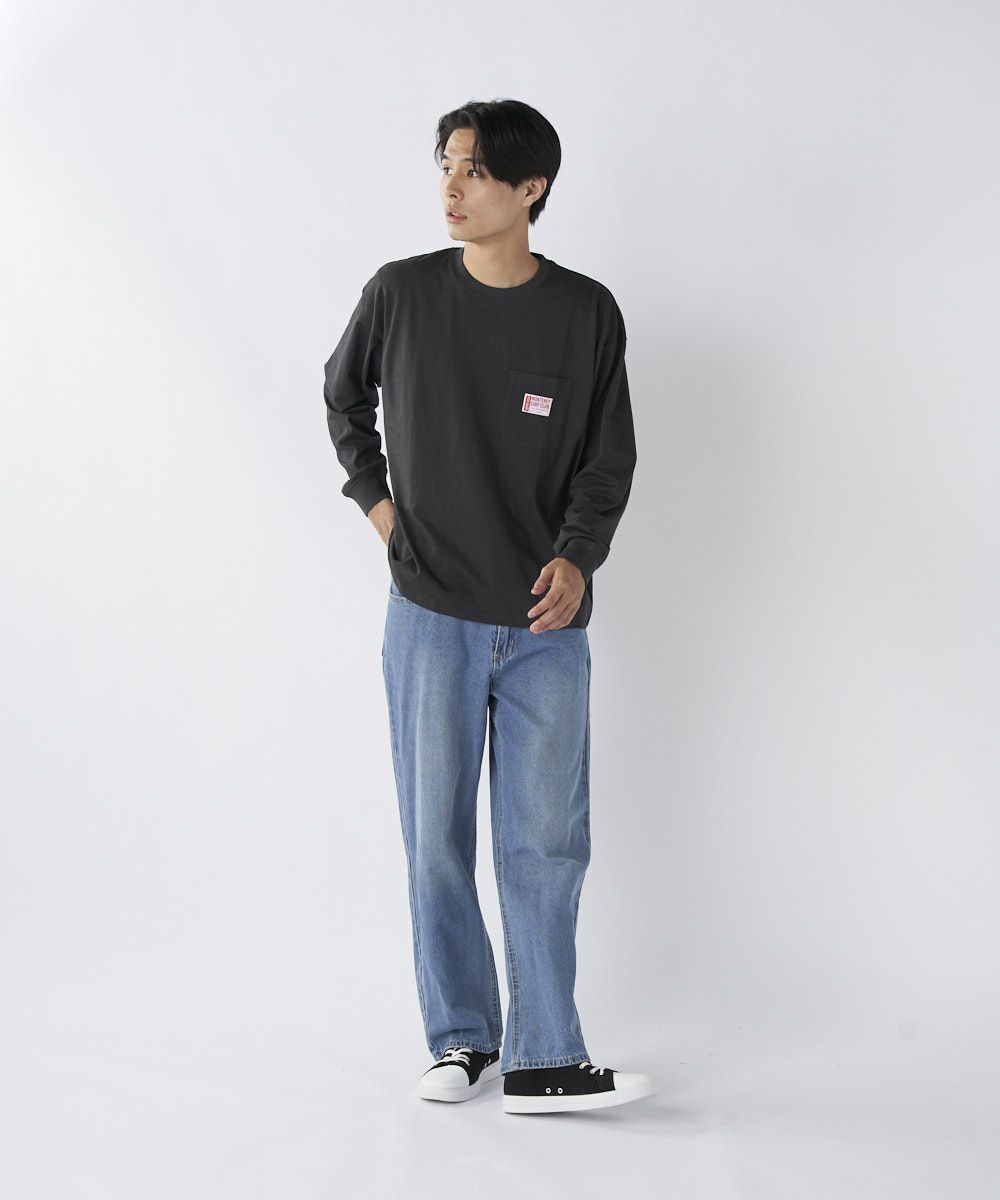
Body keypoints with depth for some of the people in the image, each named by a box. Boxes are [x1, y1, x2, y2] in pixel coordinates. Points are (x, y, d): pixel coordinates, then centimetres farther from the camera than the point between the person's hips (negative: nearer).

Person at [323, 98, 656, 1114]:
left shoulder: (587, 313, 0)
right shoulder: (400, 294, 0)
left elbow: (609, 458, 5)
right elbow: (343, 394, 18)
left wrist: (579, 555, -11)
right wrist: (372, 496, 7)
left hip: (545, 623, 0)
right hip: (430, 616, 0)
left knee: (547, 842, 1)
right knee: (438, 838, 5)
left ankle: (543, 1060, 8)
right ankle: (461, 1039, 18)